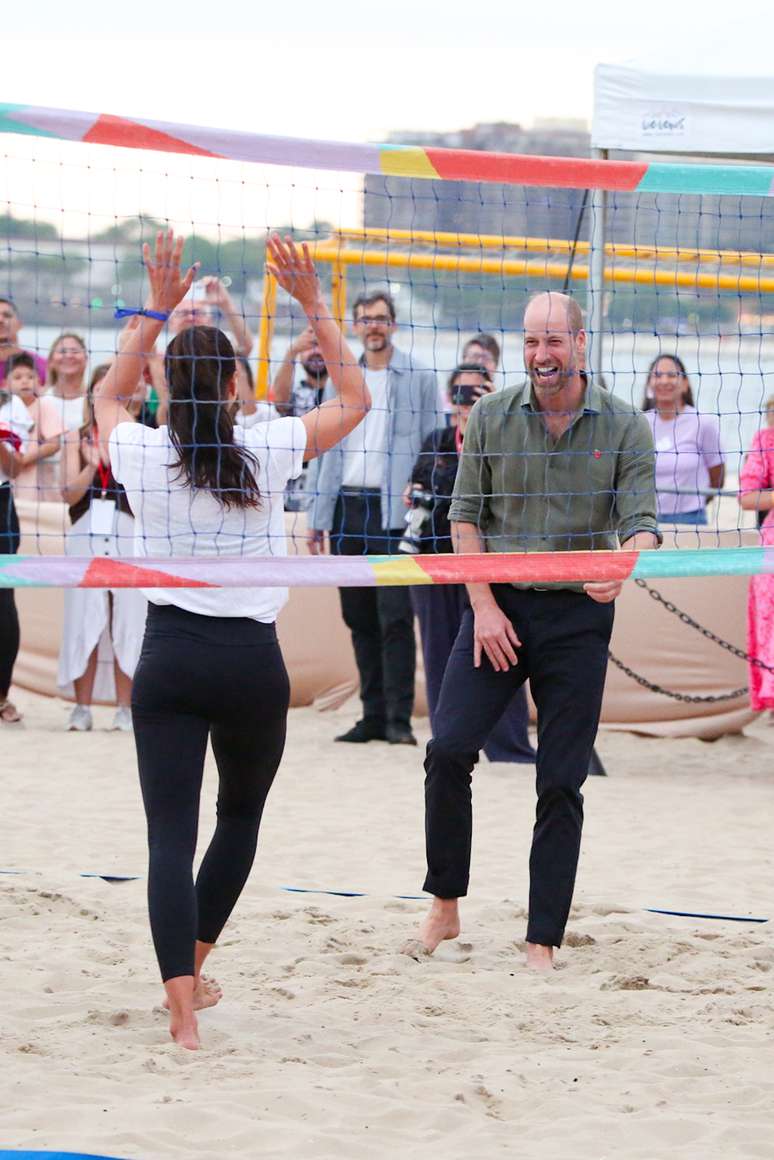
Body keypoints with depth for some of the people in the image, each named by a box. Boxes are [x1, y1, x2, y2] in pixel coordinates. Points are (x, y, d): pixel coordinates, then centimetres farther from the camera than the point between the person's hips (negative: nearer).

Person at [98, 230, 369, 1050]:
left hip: (169, 653, 0)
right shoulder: (265, 450, -5)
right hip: (252, 658, 0)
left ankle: (181, 1007, -18)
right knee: (240, 816, 23)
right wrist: (311, 302, 9)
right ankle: (191, 970, 31)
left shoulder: (143, 454, -2)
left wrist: (157, 309, 20)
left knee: (171, 834, -5)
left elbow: (108, 396, 22)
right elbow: (354, 399, 10)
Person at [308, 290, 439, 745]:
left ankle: (399, 719, -9)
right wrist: (319, 517, 12)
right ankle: (373, 715, 12)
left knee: (395, 615, -10)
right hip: (347, 508, 5)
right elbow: (331, 450, 18)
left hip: (394, 511, -5)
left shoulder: (419, 379, 2)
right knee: (359, 618, 7)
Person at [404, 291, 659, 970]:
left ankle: (543, 941, 6)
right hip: (499, 607, 1)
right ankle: (445, 907, 4)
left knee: (561, 785, 0)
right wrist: (483, 606, -6)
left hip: (578, 617, -1)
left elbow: (642, 522, -7)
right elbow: (466, 515, 4)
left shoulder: (625, 428, -1)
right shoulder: (491, 417, 3)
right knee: (449, 749, -11)